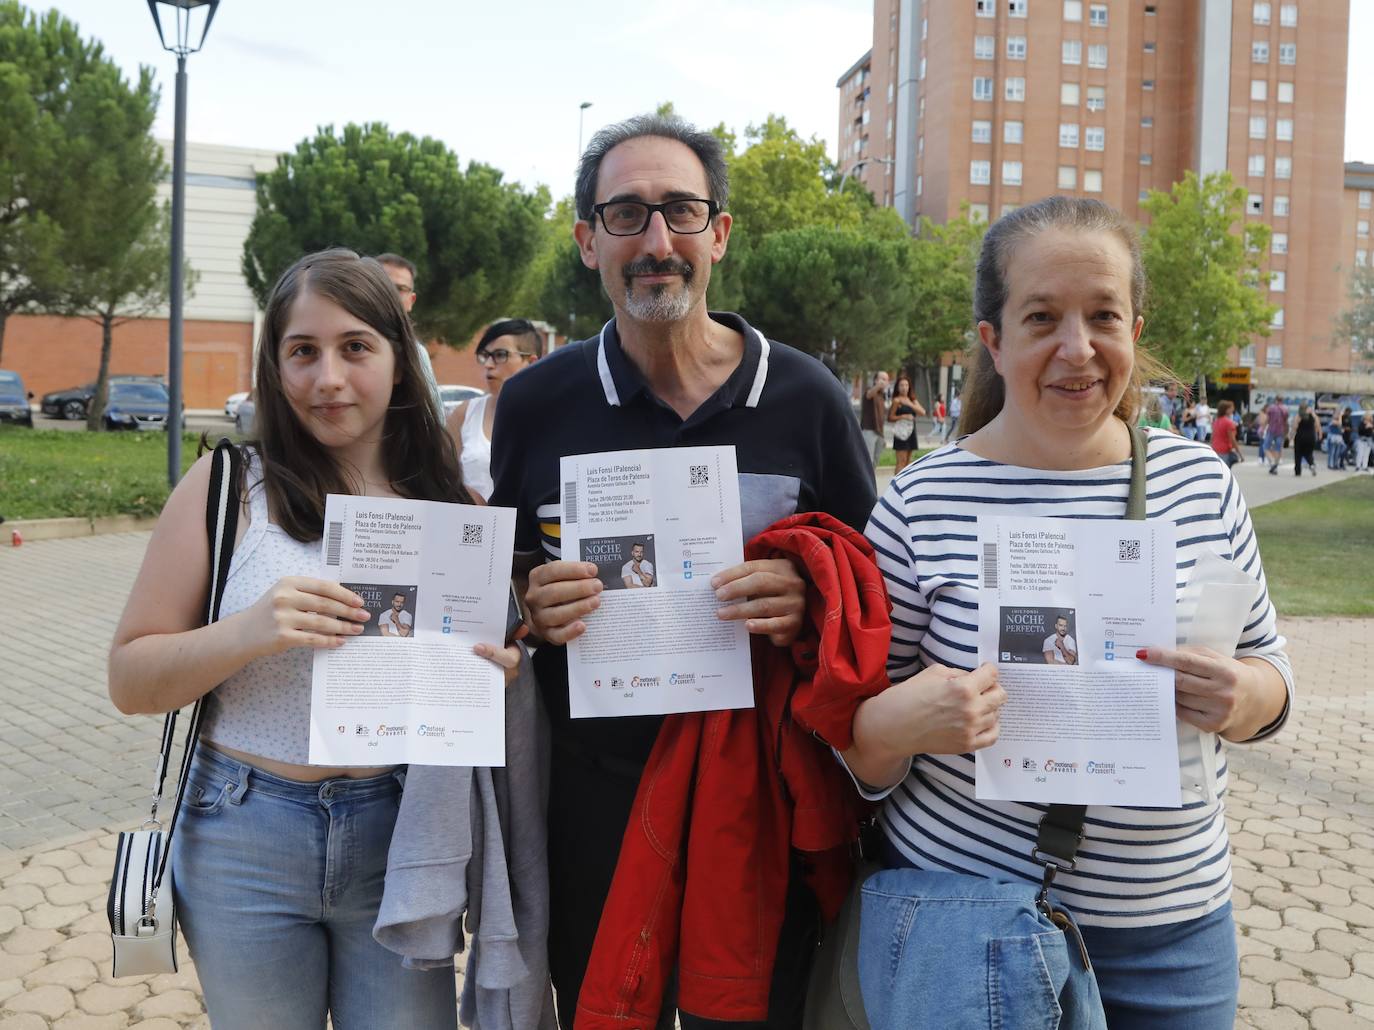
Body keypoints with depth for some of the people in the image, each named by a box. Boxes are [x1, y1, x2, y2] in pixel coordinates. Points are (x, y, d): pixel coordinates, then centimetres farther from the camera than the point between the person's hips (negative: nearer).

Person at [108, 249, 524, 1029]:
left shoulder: (450, 500, 0)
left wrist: (497, 672, -12)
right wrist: (250, 632, -22)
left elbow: (494, 656, 12)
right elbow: (131, 682, -4)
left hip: (401, 839, 1)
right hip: (247, 845, -1)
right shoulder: (227, 485, -5)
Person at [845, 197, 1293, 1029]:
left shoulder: (1201, 479, 0)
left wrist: (1243, 696, -13)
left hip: (1178, 928, 4)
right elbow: (857, 754, -5)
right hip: (962, 924, -3)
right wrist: (899, 724, -28)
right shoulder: (921, 508, -11)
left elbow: (1270, 669, 9)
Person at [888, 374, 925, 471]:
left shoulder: (912, 400, 12)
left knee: (908, 461, 9)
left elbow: (922, 412, -2)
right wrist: (903, 416, -18)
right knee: (901, 461, -12)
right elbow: (890, 417, -6)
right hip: (901, 432, -6)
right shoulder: (896, 400, -4)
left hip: (911, 431, 7)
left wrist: (910, 404, -14)